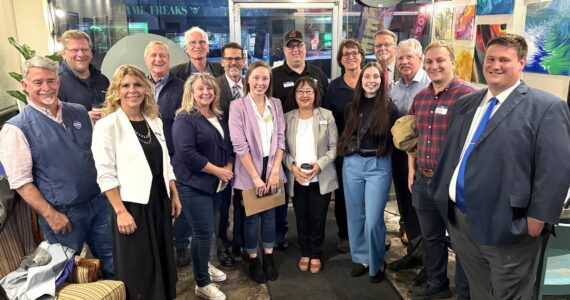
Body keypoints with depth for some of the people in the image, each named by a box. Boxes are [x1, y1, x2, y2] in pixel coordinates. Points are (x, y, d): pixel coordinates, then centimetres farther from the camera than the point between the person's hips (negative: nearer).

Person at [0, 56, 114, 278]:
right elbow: (20, 181, -12)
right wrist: (50, 215, -14)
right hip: (62, 213, -4)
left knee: (114, 263, 14)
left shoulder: (79, 112, 5)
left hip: (99, 202, 4)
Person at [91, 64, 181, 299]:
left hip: (159, 201, 6)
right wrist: (120, 211, -18)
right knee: (137, 270, 6)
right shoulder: (107, 124, -10)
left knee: (162, 261, 17)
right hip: (131, 205, -6)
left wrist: (174, 196, 10)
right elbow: (105, 175, -14)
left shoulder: (154, 121, 8)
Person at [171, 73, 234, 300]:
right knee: (203, 231, -3)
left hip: (217, 183, 7)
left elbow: (228, 145, 15)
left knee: (206, 229, 19)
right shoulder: (184, 118, -12)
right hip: (194, 184, -7)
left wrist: (229, 167, -5)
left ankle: (204, 265, 40)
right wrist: (218, 171, -17)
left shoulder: (220, 117, 10)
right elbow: (186, 153, -21)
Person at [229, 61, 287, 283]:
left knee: (269, 214, 12)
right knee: (252, 217, 8)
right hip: (248, 172, -3)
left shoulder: (276, 104, 4)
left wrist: (275, 170, -7)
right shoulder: (237, 106, -9)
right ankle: (254, 261, 24)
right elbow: (239, 145, -14)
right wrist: (255, 177, -15)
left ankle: (269, 258, 27)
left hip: (272, 169, 4)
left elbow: (280, 138, 3)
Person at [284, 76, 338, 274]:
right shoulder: (287, 118, 2)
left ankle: (316, 255, 28)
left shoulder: (327, 116, -3)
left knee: (318, 219, 6)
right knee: (301, 219, 13)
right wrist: (292, 165, -13)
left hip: (321, 179, -1)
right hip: (296, 179, 2)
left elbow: (334, 147, -3)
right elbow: (283, 148, 3)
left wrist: (320, 164, -16)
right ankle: (304, 253, 33)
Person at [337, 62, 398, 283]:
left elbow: (395, 141, 0)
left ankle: (377, 264, 19)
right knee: (355, 215, 11)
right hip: (352, 164, 4)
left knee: (373, 220, -4)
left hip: (379, 166, -4)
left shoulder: (389, 108, -3)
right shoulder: (351, 107, 7)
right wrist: (346, 151, 2)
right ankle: (360, 258, 30)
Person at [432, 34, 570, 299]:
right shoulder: (464, 104, 11)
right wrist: (444, 199, 12)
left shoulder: (546, 107, -10)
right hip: (459, 220, 6)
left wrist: (536, 219, -16)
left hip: (506, 227, -6)